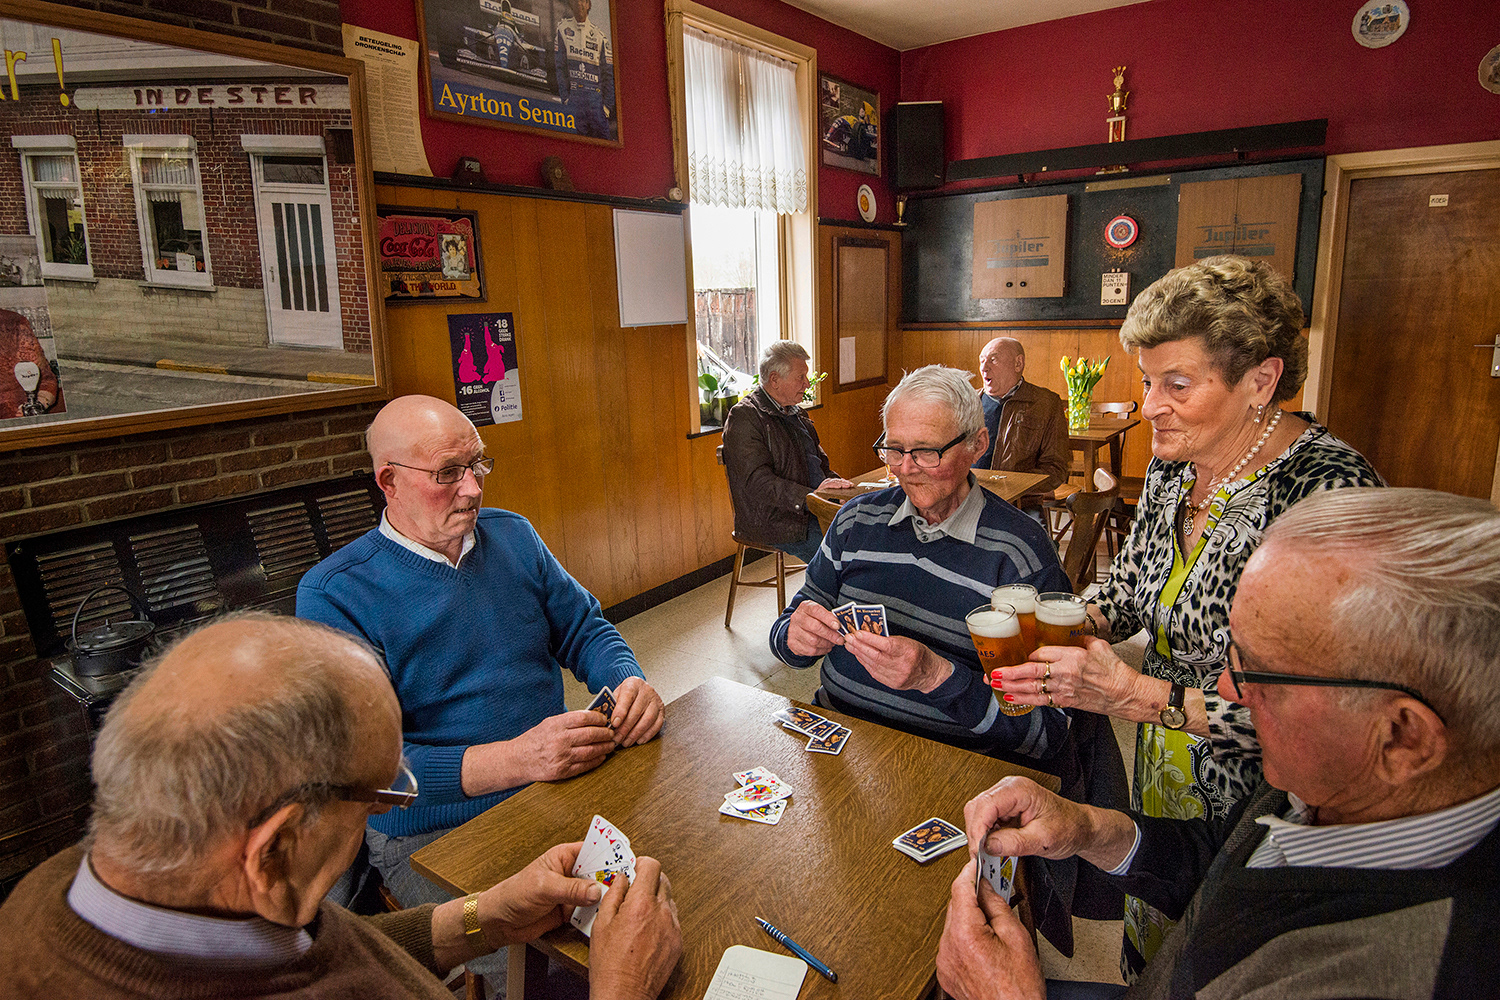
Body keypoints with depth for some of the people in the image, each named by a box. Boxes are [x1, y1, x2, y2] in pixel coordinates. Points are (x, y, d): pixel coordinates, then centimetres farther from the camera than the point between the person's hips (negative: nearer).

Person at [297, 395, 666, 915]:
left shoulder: (514, 535, 8)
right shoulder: (333, 594, -10)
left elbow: (584, 629, 12)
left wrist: (630, 682, -11)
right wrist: (515, 760, -28)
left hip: (561, 791, 5)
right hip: (434, 837, -4)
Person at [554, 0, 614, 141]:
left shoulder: (600, 36, 16)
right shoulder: (562, 28, 11)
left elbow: (608, 74, 13)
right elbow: (558, 67, 4)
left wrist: (607, 105, 1)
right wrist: (565, 97, -7)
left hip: (596, 95, 2)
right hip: (573, 95, -2)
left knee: (604, 137, -11)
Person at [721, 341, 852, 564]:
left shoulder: (796, 413, 18)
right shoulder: (743, 417, -10)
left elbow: (820, 462, 26)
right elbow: (759, 483, -19)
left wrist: (835, 484, 4)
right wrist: (810, 497, -28)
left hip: (815, 510, 8)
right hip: (775, 522, -8)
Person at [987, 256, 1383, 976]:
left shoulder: (1329, 491, -28)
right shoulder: (1174, 465, -4)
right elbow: (1129, 588, 8)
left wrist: (1133, 693, -31)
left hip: (1252, 802, -6)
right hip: (1160, 775, 6)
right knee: (1149, 953, 28)